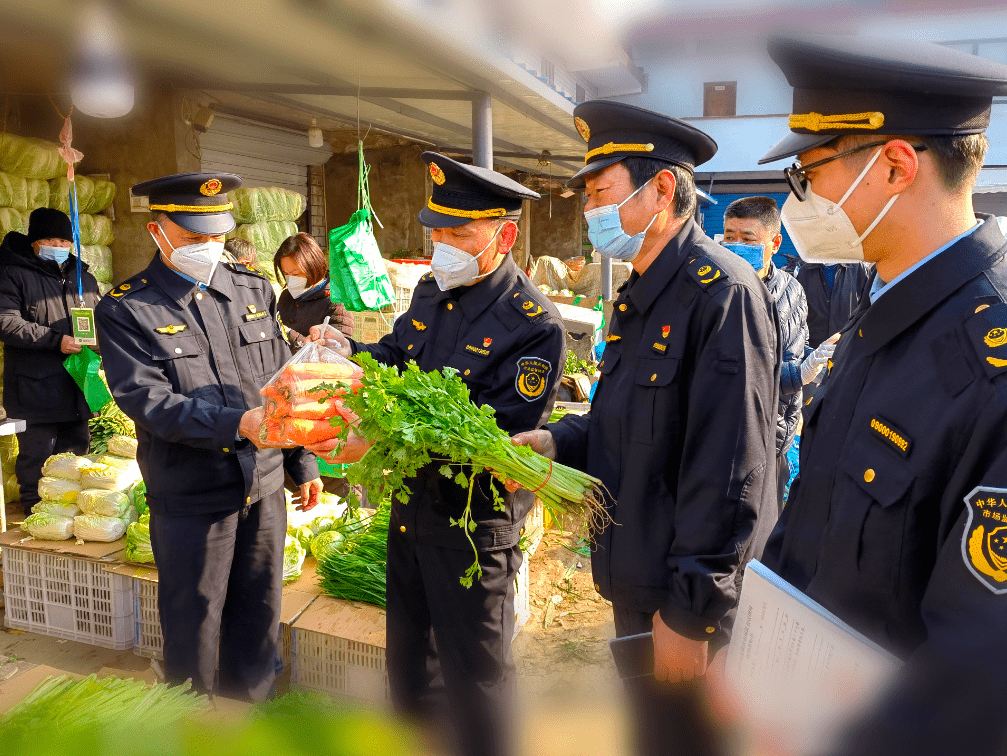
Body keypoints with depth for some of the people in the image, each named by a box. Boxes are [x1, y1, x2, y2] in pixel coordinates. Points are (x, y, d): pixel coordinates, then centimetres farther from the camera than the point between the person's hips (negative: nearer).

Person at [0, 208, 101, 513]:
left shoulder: (83, 276, 16)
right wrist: (55, 340, -20)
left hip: (77, 388, 6)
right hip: (36, 389, -6)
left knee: (77, 452, 15)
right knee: (36, 461, 0)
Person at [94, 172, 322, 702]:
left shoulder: (253, 289, 6)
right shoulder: (125, 310, -6)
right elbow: (148, 400, -17)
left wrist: (304, 464, 11)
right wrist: (237, 423, -30)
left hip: (265, 486, 4)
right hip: (190, 499, -4)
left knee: (258, 618, 17)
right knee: (193, 628, 13)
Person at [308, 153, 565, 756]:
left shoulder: (536, 326, -21)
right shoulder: (432, 289, 3)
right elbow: (399, 355, 18)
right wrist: (348, 351, -3)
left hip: (475, 524, -8)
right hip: (410, 505, 8)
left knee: (475, 672, 10)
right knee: (407, 651, 26)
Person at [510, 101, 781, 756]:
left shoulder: (723, 290, -21)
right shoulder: (640, 295, 10)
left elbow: (728, 472, -24)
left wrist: (690, 611, -20)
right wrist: (555, 442, -1)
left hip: (691, 601, -9)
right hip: (634, 581, 9)